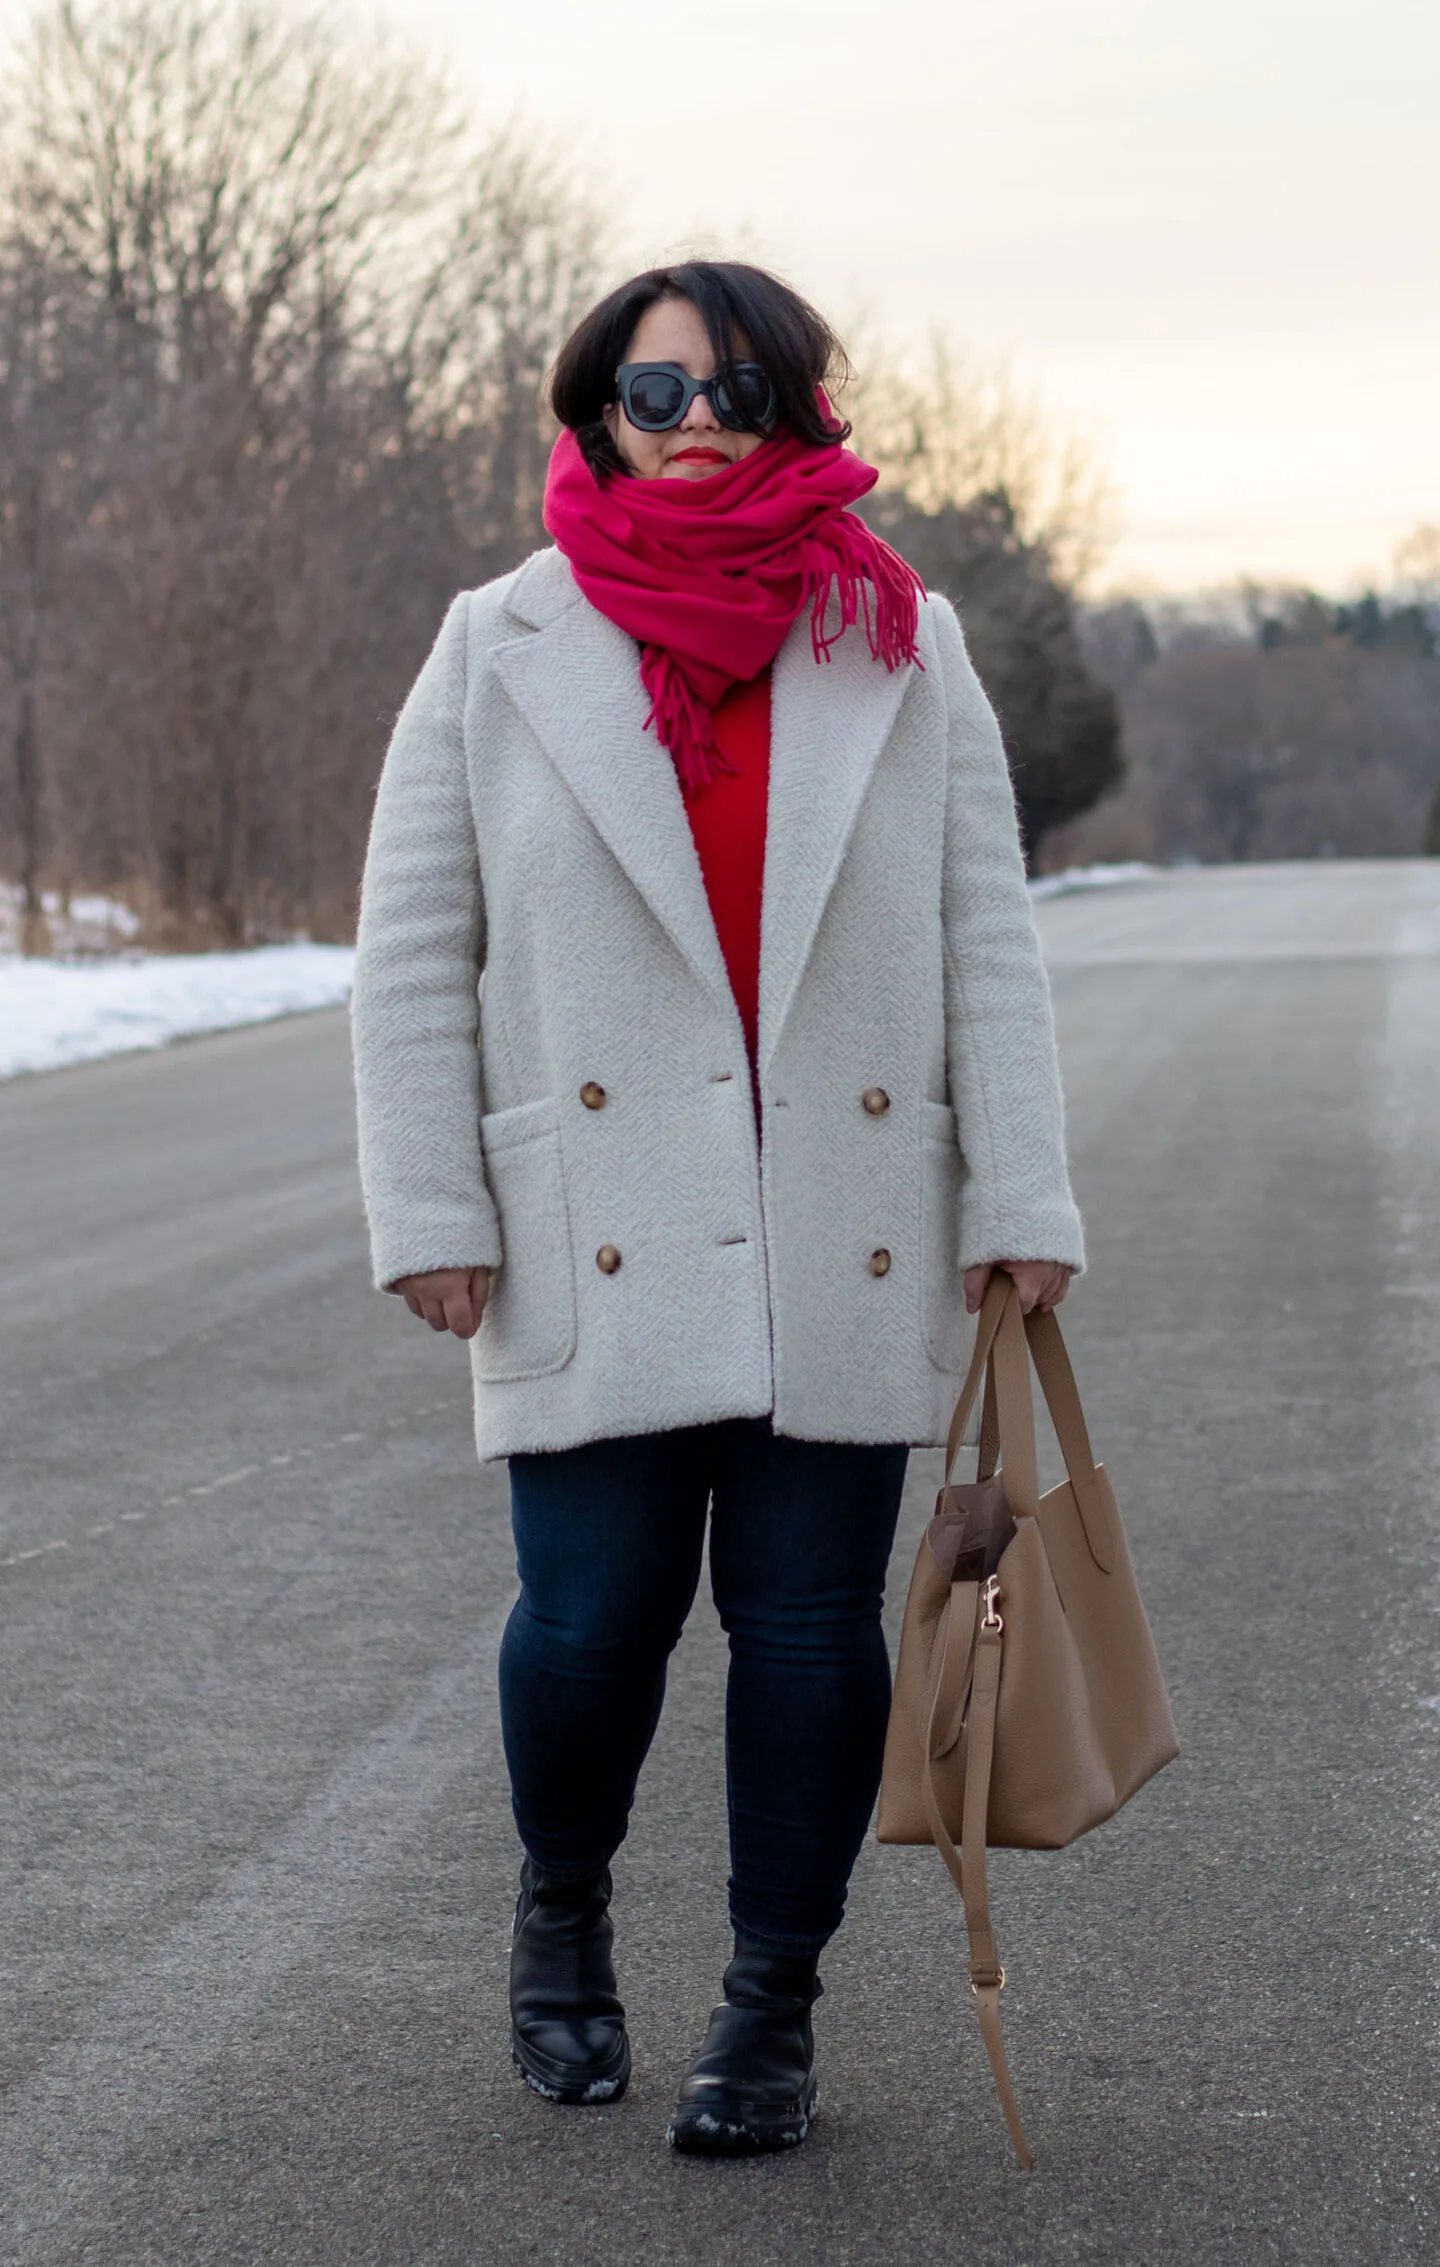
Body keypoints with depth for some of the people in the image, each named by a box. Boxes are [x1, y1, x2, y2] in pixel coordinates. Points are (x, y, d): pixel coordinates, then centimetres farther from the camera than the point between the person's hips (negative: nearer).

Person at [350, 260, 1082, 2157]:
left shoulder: (903, 648, 7)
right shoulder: (500, 654, 4)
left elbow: (986, 942, 6)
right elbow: (413, 953, 4)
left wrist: (1019, 1200, 0)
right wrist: (428, 1211, -2)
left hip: (847, 1246, 1)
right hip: (598, 1247, -1)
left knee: (811, 1625, 3)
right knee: (593, 1614, -3)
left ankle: (774, 2008, 19)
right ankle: (563, 1912, 28)